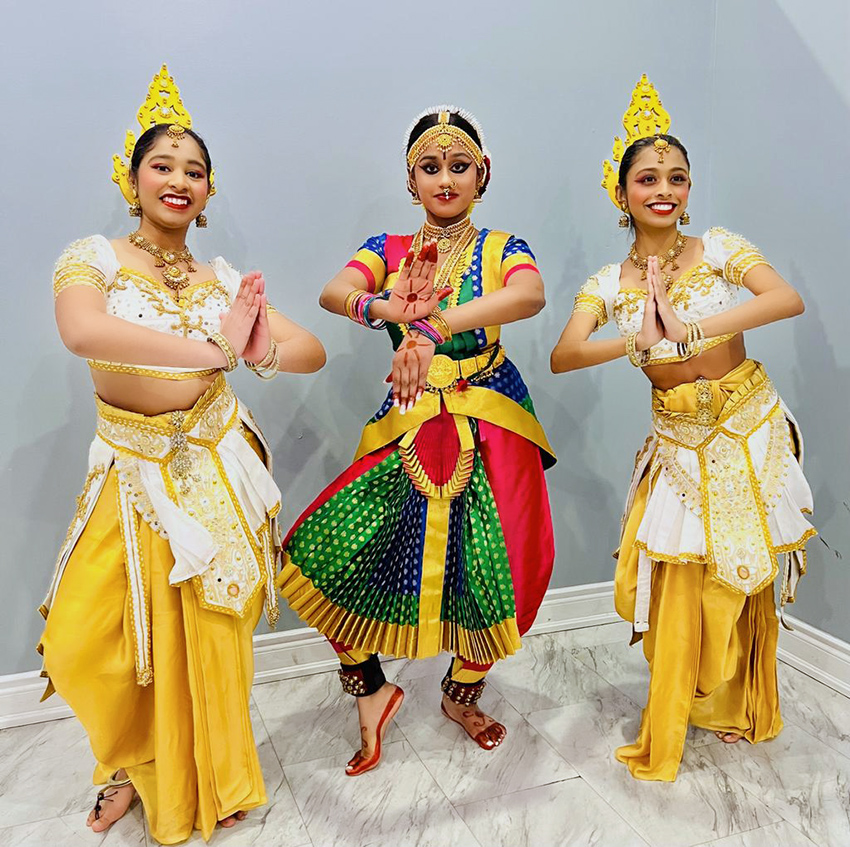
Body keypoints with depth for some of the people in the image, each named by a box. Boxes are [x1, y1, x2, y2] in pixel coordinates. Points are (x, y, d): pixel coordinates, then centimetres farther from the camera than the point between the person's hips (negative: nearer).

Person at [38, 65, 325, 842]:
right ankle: (135, 764, 32)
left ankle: (202, 783, 35)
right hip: (131, 472, -1)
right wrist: (215, 350, -33)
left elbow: (313, 352, -1)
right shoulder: (93, 258, -5)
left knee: (208, 634, 7)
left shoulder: (224, 279, 4)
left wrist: (263, 352, -25)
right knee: (86, 644, -2)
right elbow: (82, 332, -28)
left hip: (214, 470, 2)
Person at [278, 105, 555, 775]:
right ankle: (371, 691, 14)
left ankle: (462, 693, 29)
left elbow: (530, 296, -23)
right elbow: (335, 292, -15)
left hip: (491, 424, -1)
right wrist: (386, 308, -39)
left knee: (496, 567, -3)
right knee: (326, 551, -11)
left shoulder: (501, 248, 2)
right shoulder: (389, 250, 7)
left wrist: (434, 325, -39)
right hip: (409, 425, 1)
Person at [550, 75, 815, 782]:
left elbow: (790, 299, -23)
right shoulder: (610, 284, -2)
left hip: (750, 428, -1)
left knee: (740, 576, 13)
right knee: (678, 583, 4)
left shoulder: (718, 248, -7)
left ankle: (737, 705, 39)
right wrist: (638, 339, -29)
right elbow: (562, 358, -15)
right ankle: (679, 712, 28)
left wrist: (686, 326, -31)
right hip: (679, 439, 1)